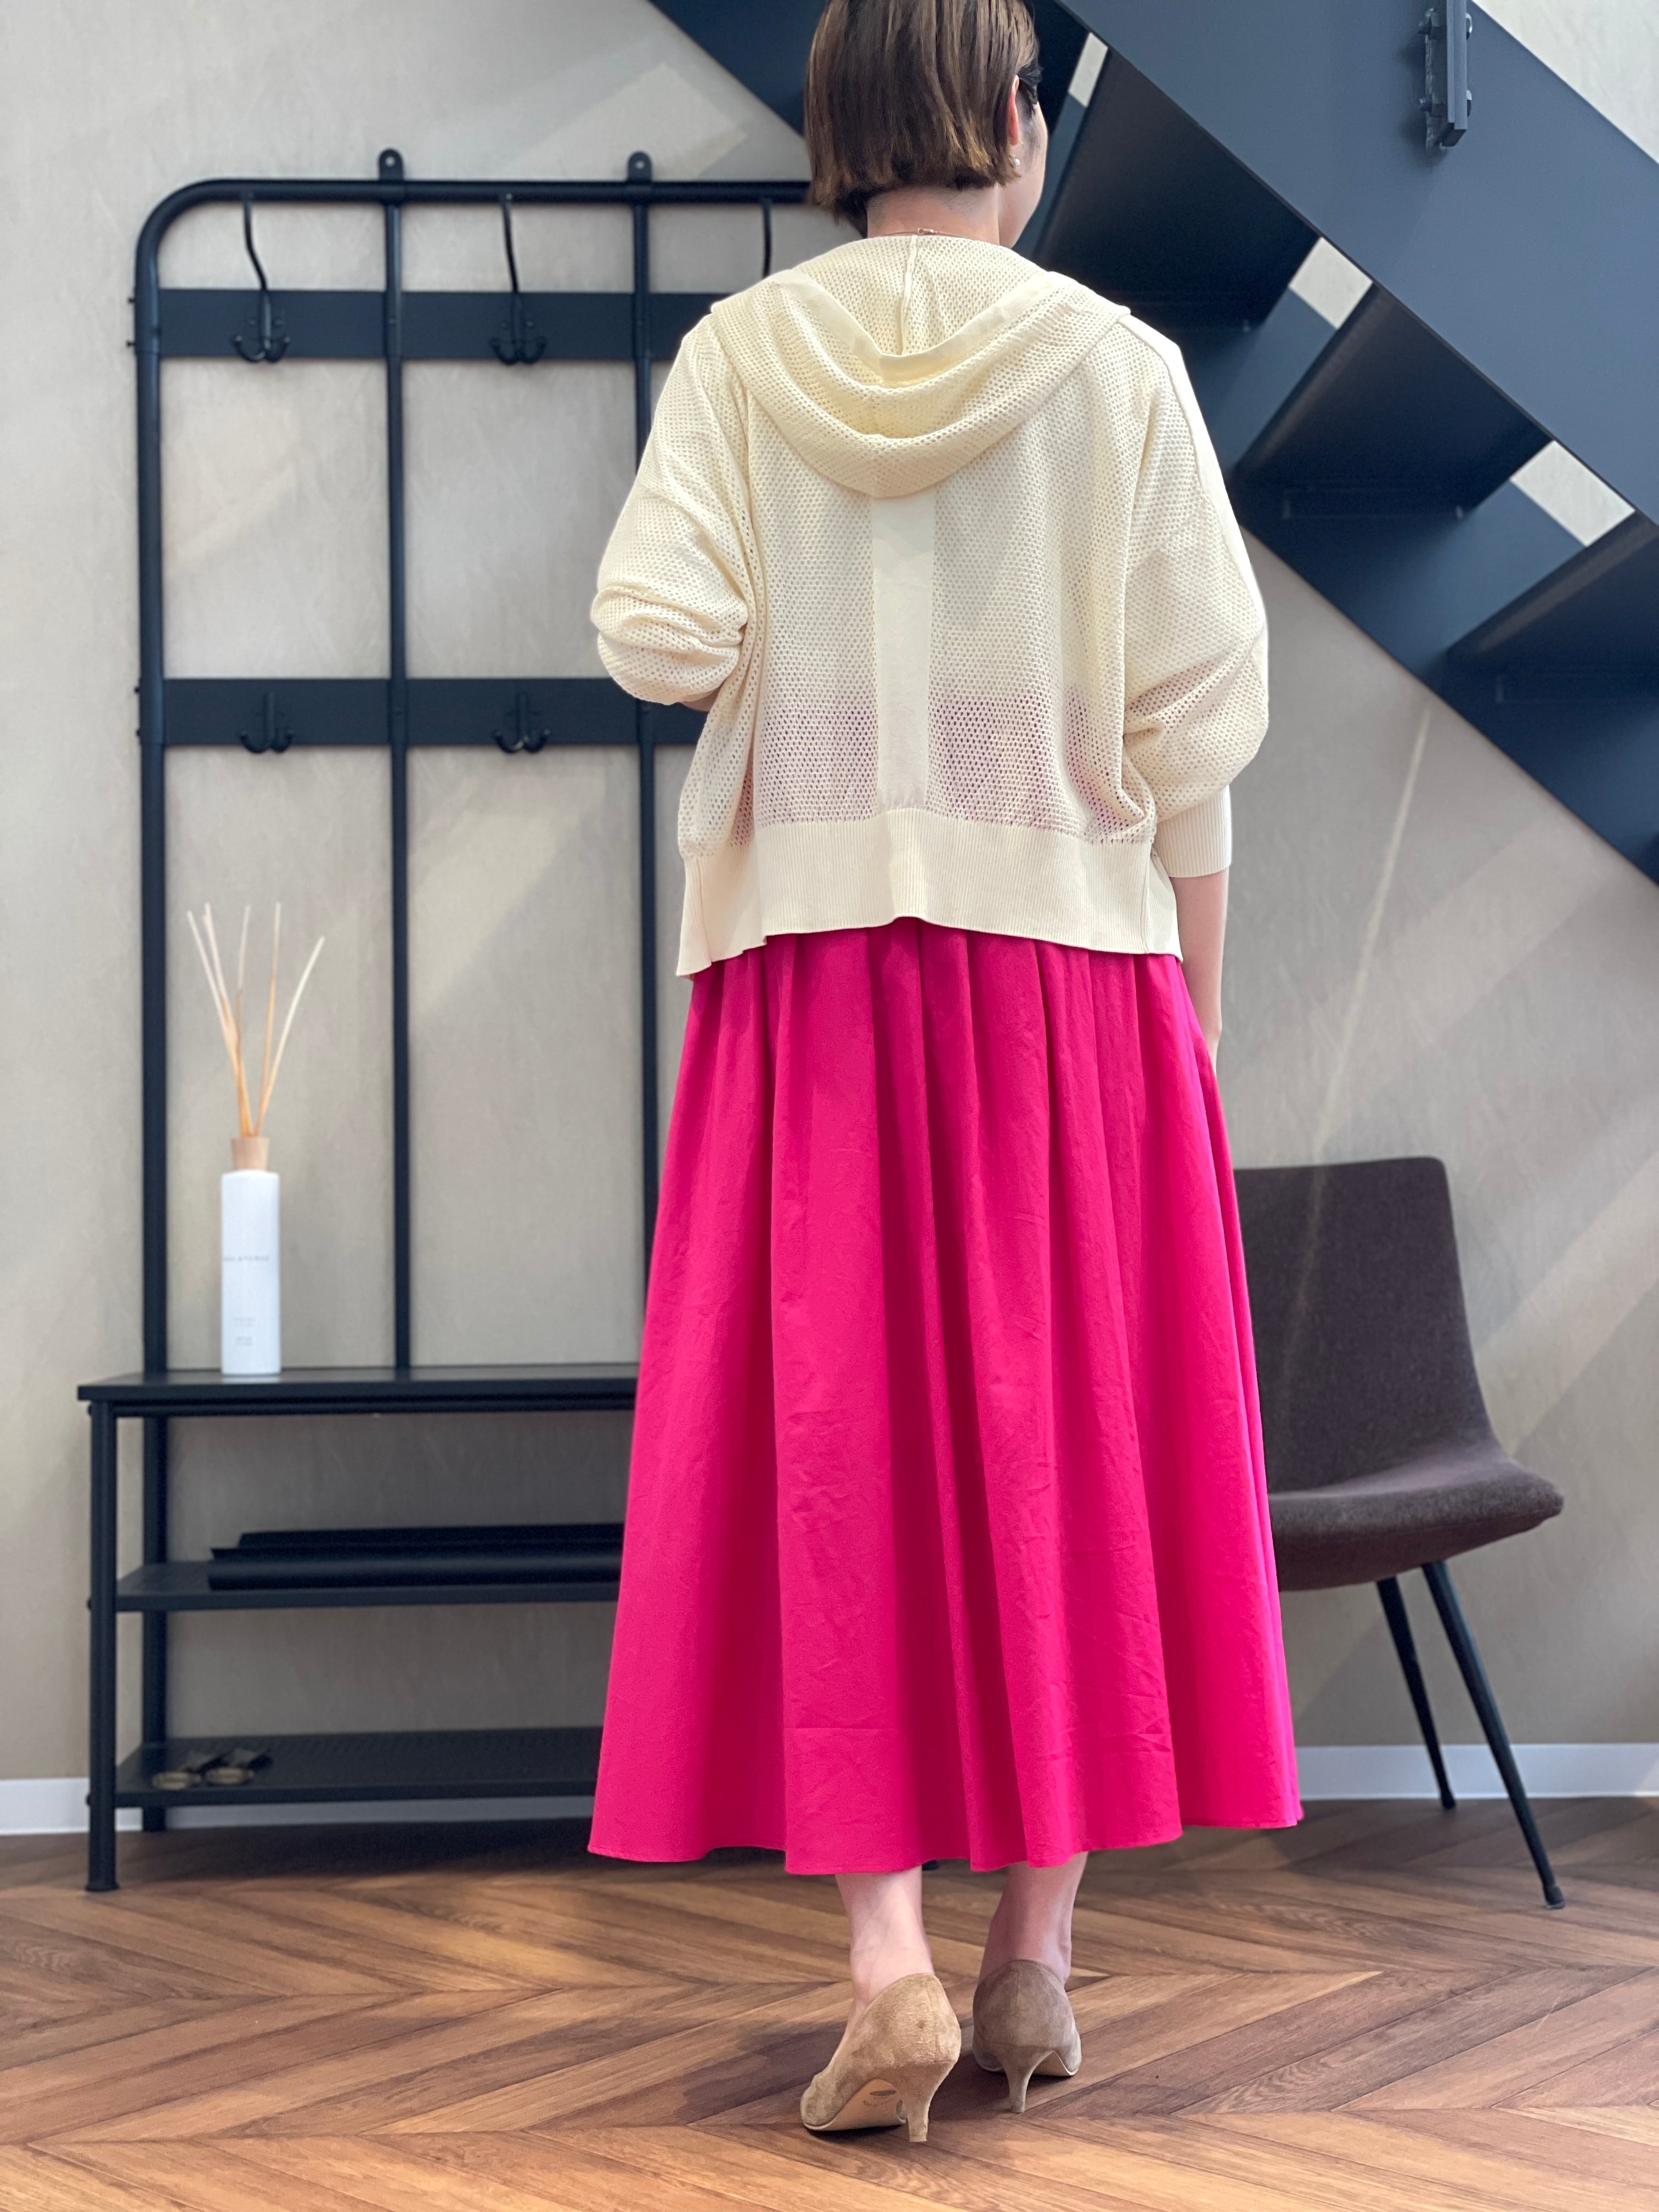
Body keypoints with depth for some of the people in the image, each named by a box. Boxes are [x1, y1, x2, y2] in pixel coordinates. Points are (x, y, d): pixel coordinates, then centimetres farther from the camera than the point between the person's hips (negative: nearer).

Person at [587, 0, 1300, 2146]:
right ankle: (1036, 1953, 16)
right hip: (1070, 954, 0)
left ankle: (888, 1947, -6)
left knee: (832, 1443, 4)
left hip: (811, 961, 0)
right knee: (1067, 1437, 8)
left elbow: (656, 634, -9)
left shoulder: (738, 358, 3)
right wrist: (1191, 1001, 6)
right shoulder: (1118, 365, 1)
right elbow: (1197, 712, -2)